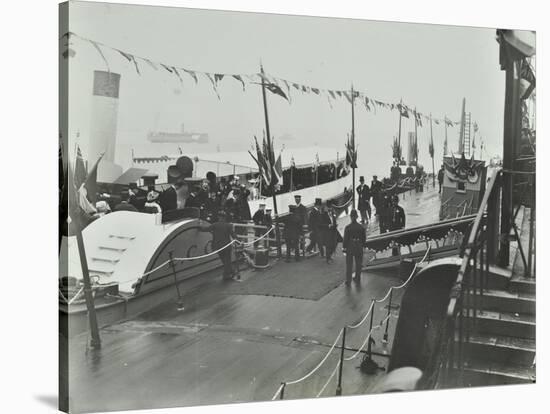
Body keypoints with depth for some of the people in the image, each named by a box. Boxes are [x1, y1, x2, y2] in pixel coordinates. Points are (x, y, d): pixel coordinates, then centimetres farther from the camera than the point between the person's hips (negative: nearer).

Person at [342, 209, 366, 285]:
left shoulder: (347, 227, -15)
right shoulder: (361, 227, -7)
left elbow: (345, 238, -11)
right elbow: (364, 238, 1)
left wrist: (344, 247, 0)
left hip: (350, 247, -2)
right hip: (359, 247, 2)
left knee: (349, 265, 7)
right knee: (358, 263, 18)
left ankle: (348, 281, 10)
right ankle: (357, 278, 31)